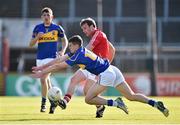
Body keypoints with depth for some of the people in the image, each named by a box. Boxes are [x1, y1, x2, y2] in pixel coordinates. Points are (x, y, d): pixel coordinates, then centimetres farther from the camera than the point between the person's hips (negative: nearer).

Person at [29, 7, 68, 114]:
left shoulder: (57, 28, 0)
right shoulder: (38, 28, 6)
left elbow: (65, 41, 13)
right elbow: (31, 44, 6)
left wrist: (63, 51, -3)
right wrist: (37, 37, -12)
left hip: (51, 57, -4)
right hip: (40, 58, 4)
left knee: (43, 79, -17)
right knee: (47, 80, 7)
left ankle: (44, 102, -6)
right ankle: (53, 101, 22)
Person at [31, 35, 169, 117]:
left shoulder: (78, 56, -12)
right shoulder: (77, 51, 13)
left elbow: (58, 66, -8)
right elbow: (59, 60, 19)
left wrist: (42, 73, 1)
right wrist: (42, 67, 19)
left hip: (106, 74, -9)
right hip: (113, 70, 9)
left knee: (88, 99, -4)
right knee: (131, 96, 8)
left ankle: (115, 103, -12)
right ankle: (156, 103, -5)